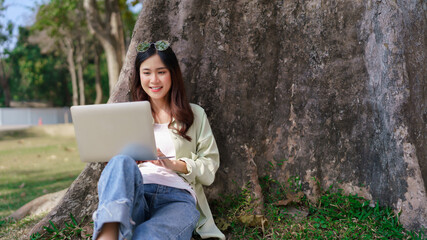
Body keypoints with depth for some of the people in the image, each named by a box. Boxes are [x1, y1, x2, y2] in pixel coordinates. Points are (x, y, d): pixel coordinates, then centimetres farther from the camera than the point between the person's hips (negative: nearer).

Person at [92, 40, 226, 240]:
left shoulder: (195, 115, 22)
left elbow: (209, 171, 14)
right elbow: (117, 158, 20)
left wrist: (174, 164, -4)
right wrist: (130, 160, -3)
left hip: (177, 198, -1)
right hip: (134, 196, 1)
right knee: (121, 163, -38)